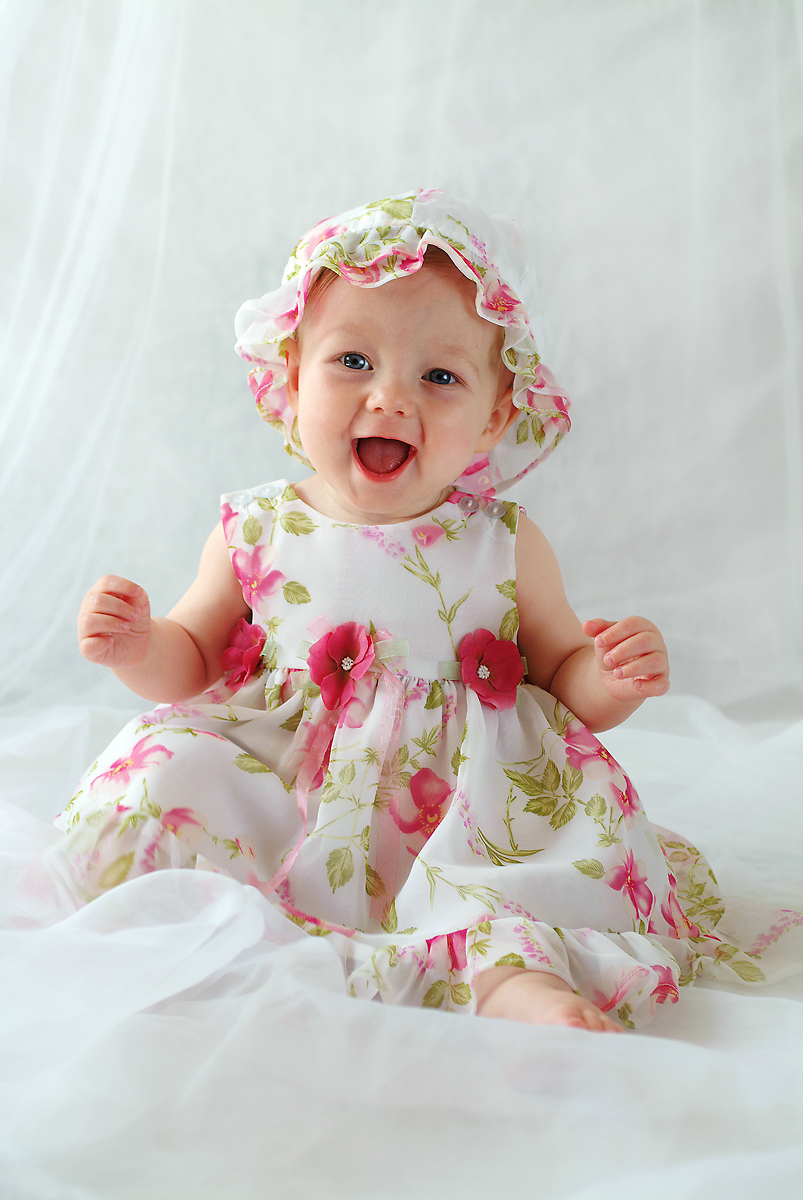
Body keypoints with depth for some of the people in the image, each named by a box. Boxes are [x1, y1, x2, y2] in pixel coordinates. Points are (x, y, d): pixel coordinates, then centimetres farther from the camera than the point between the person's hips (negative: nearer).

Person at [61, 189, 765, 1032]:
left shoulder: (505, 546, 0)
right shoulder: (256, 534, 1)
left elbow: (564, 682, 9)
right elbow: (190, 664, 12)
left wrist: (608, 680, -14)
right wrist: (136, 648, -10)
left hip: (458, 816, 0)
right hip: (279, 802, 1)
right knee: (160, 782, -22)